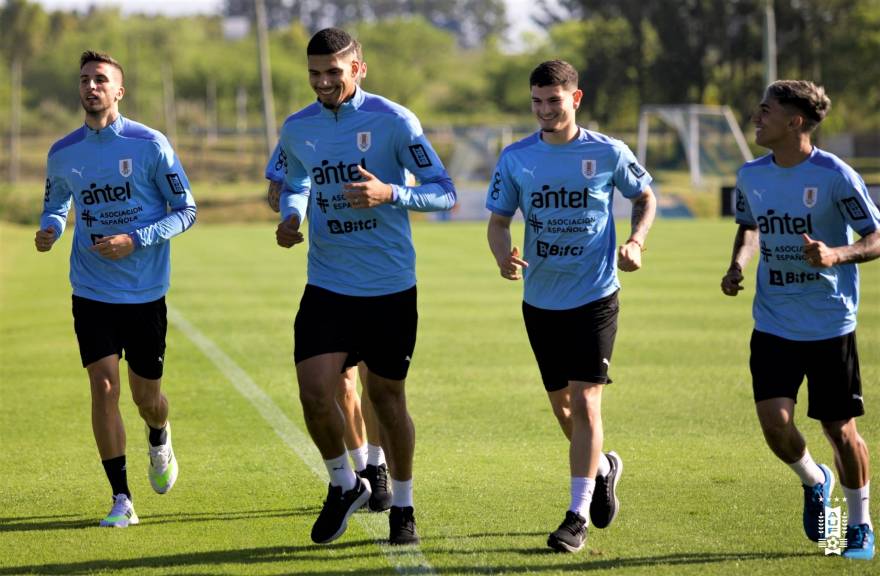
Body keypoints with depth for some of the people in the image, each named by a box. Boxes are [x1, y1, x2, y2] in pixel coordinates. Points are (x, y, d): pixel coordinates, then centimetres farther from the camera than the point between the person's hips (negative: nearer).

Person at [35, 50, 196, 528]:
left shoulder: (149, 145, -9)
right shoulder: (62, 154, 0)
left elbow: (186, 210, -5)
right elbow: (56, 205, 18)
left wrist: (135, 241, -18)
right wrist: (49, 230, -7)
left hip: (145, 292, -1)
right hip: (91, 291, 1)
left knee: (146, 395, 8)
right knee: (103, 386, -11)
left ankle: (160, 443, 45)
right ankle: (121, 499, -4)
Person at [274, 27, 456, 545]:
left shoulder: (393, 121, -9)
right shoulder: (298, 129, 4)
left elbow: (444, 192, -9)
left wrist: (390, 193, -25)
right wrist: (290, 218, 2)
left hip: (390, 288, -3)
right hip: (327, 285, 3)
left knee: (387, 395, 7)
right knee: (314, 393, -12)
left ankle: (403, 506, 26)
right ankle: (344, 484, 13)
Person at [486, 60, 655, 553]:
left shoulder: (608, 154, -7)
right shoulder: (516, 158, -2)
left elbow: (645, 198, 8)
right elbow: (499, 220, 3)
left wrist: (636, 242, -9)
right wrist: (503, 255, -18)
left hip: (595, 296, -4)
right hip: (541, 299, 4)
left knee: (584, 401, -11)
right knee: (560, 402, 14)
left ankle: (578, 516, -7)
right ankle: (603, 467, 43)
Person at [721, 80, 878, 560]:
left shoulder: (835, 176, -14)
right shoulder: (751, 175, 1)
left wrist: (837, 255, -28)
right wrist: (738, 264, 2)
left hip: (831, 325, -3)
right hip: (773, 323, 4)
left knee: (839, 429, 3)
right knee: (774, 421, -11)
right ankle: (814, 482, 22)